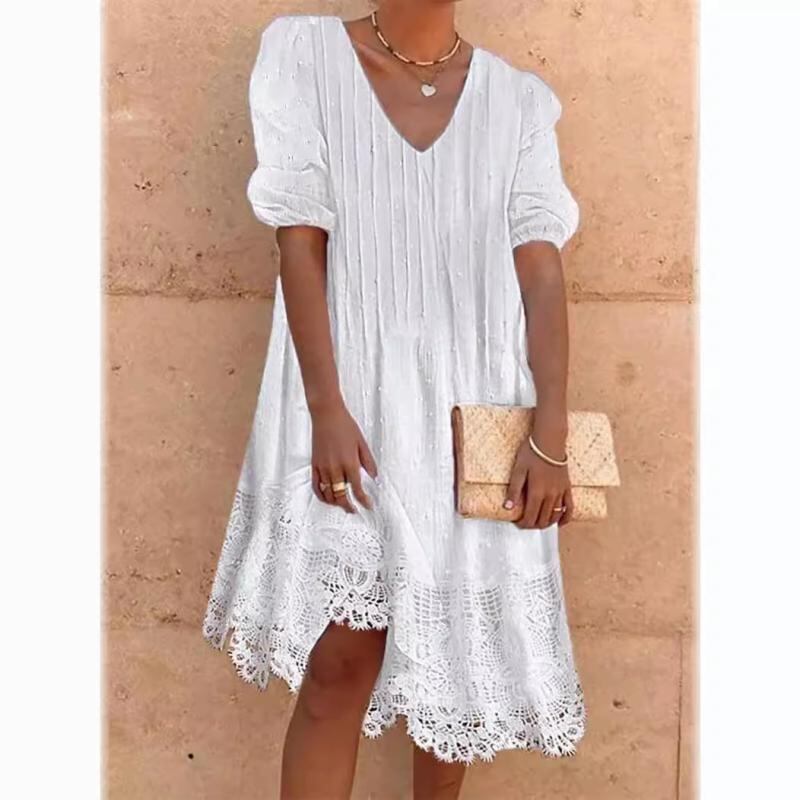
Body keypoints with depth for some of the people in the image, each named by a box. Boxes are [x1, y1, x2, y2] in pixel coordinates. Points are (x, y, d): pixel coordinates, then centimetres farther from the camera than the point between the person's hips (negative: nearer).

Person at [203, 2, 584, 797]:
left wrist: (550, 434, -9)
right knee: (341, 655, -4)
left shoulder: (519, 99, 6)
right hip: (351, 394, -2)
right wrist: (327, 407, -13)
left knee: (458, 647, 12)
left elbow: (542, 272, 0)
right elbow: (300, 242, -6)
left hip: (476, 406, 3)